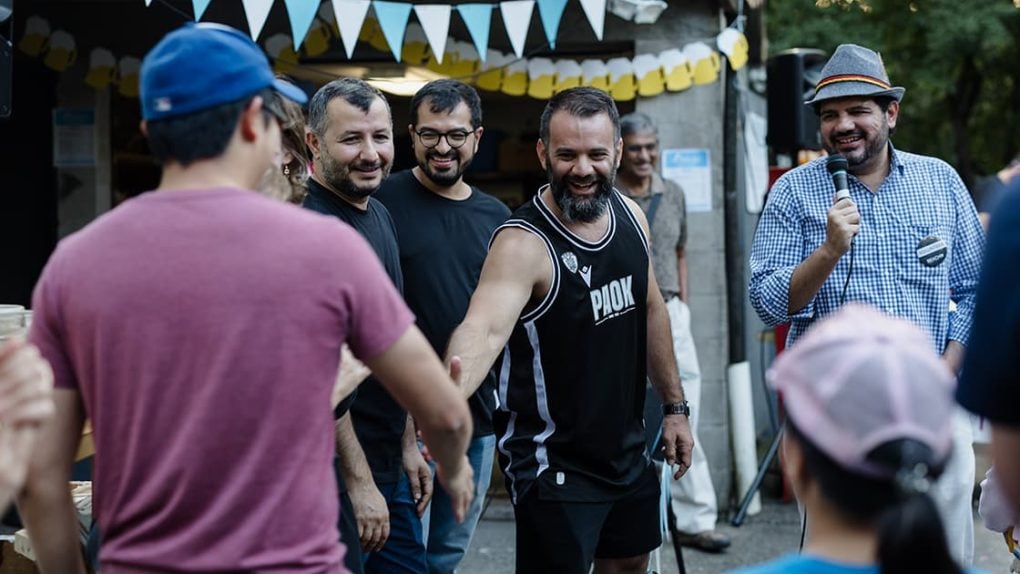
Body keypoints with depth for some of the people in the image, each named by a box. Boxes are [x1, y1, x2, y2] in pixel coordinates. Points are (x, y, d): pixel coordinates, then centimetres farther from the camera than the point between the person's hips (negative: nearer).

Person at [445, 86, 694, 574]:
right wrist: (451, 392, -61)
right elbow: (484, 328, -41)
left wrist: (674, 406, 16)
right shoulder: (524, 243, -24)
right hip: (553, 461, -8)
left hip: (626, 446, 8)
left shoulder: (630, 216, -1)